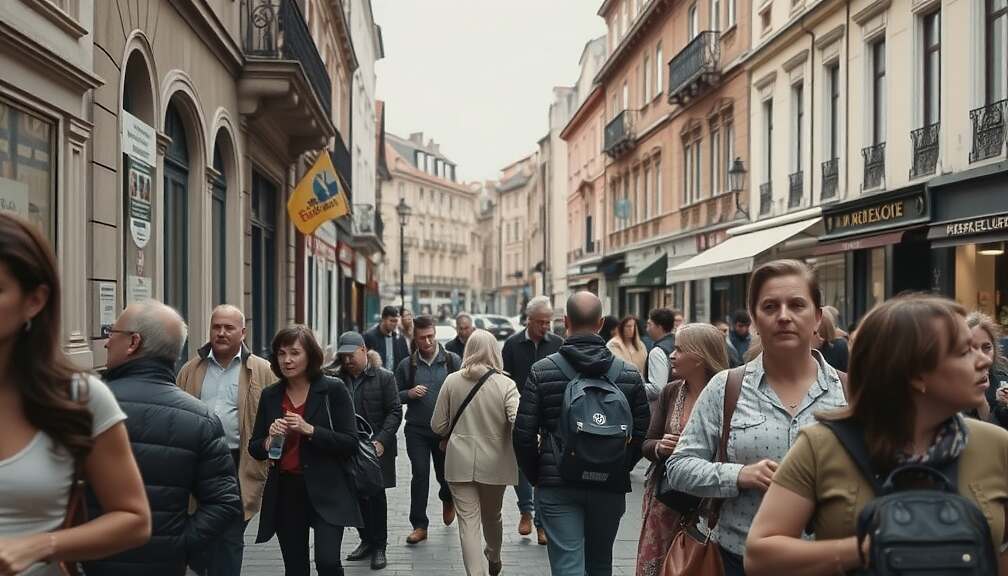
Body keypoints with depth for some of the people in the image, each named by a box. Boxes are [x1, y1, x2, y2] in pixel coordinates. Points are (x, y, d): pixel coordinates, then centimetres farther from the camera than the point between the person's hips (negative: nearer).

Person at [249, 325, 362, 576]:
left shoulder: (333, 390, -6)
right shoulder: (269, 396, 6)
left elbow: (350, 443, -9)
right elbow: (254, 449, 10)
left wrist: (310, 430, -20)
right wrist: (269, 441, -12)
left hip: (325, 490, -4)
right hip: (284, 492, 4)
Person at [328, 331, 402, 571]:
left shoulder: (384, 377, -4)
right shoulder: (336, 378, 4)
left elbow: (395, 412, -6)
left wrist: (381, 440, -15)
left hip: (375, 448, -3)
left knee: (376, 497, 4)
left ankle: (379, 546, 15)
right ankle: (366, 540, 26)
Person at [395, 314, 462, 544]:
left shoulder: (453, 361, -1)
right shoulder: (407, 365, 3)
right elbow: (395, 396, 10)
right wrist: (409, 394, -12)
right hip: (417, 430, 0)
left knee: (445, 474, 10)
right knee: (420, 475, -3)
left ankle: (447, 499, 45)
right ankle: (419, 525, 6)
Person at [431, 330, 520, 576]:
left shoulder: (452, 381, -4)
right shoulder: (505, 384, -10)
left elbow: (438, 426, 1)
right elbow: (519, 424, -20)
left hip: (460, 463, -1)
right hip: (493, 463, 1)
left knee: (468, 523, 1)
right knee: (492, 517, 23)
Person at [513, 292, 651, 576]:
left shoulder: (541, 371, -6)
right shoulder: (630, 374, -2)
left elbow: (524, 434, -7)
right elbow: (642, 433, 0)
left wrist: (535, 475, 9)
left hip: (557, 486, -2)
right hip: (610, 487, 2)